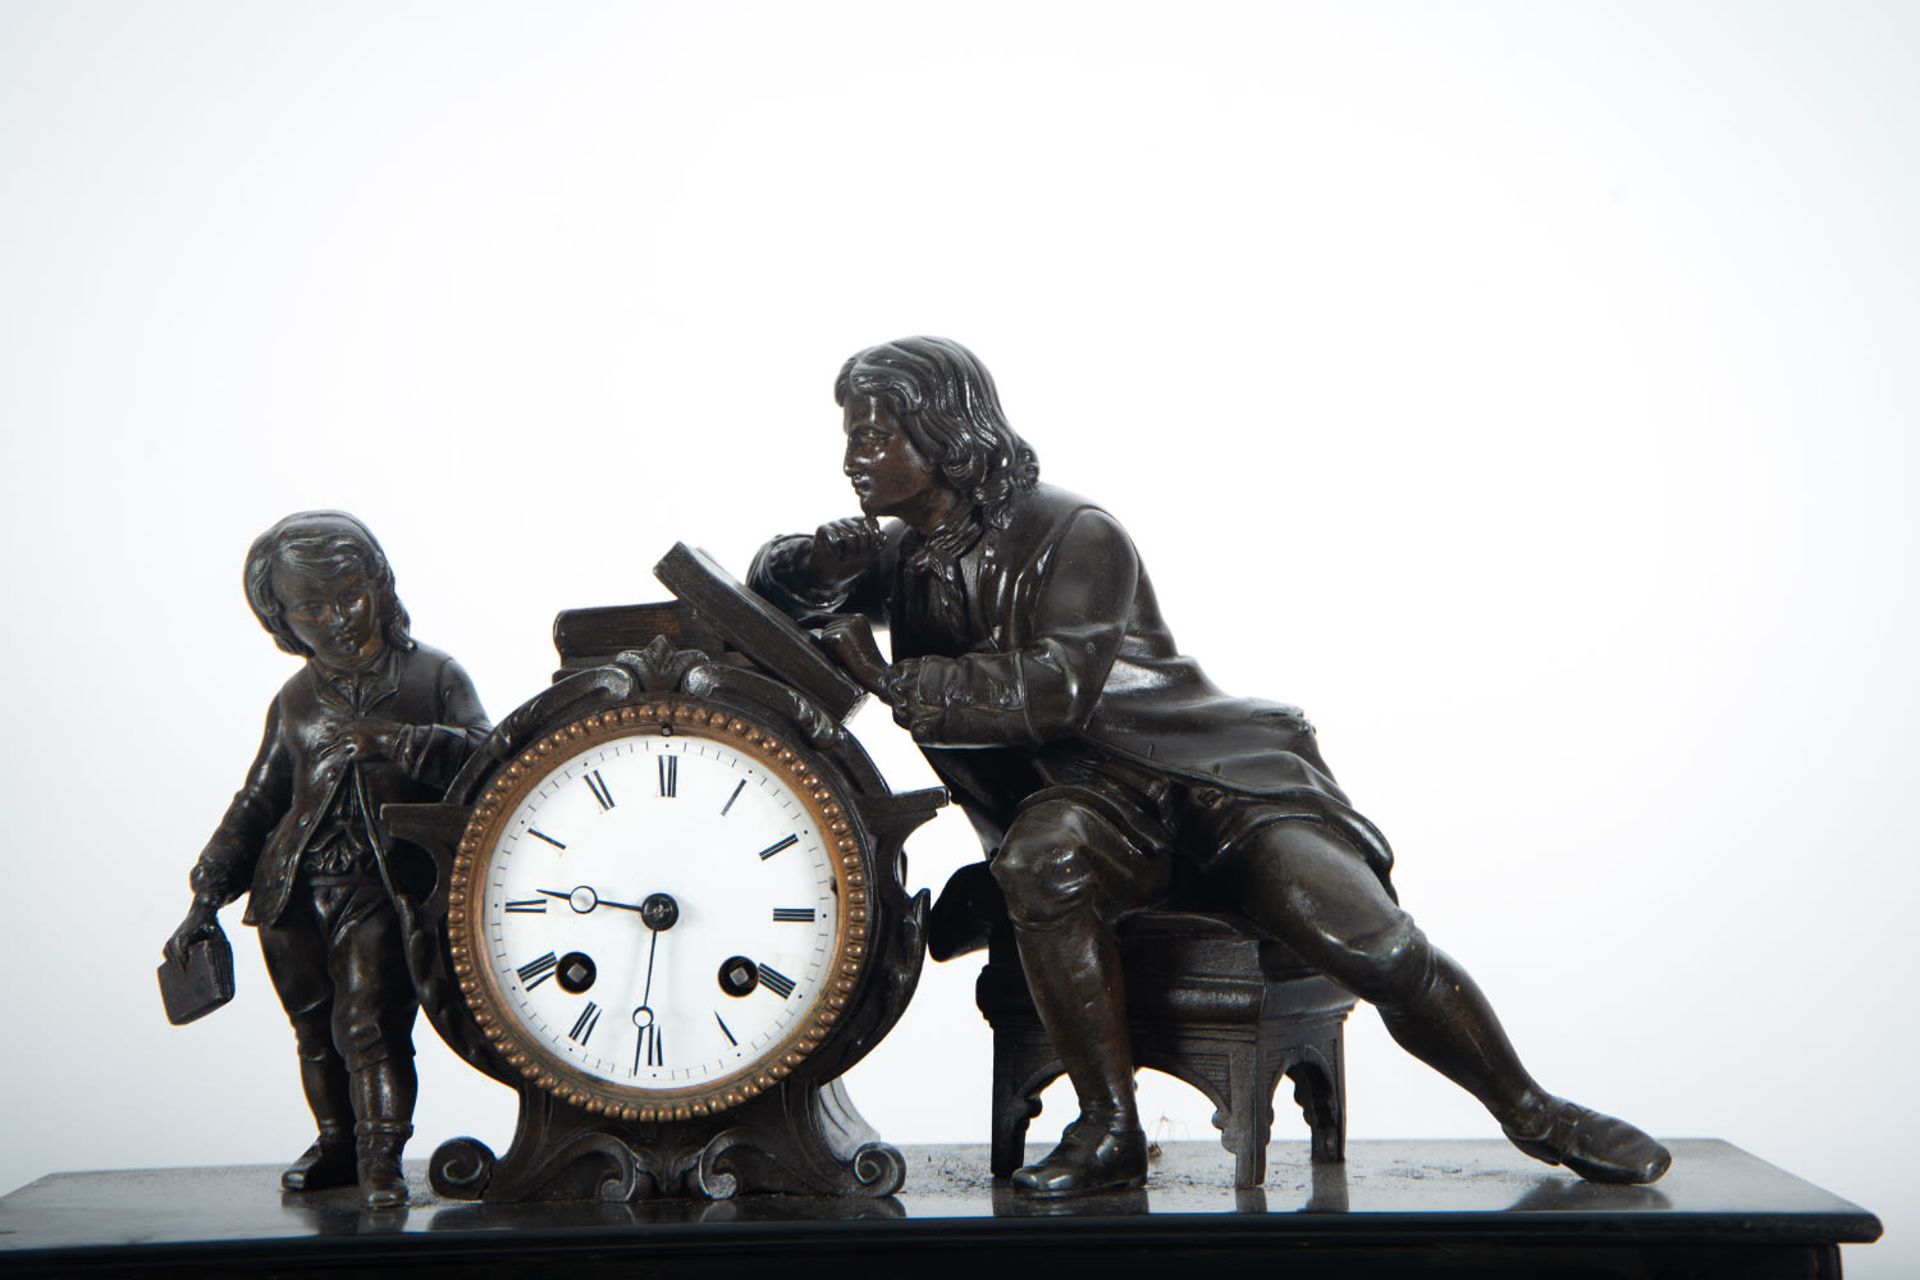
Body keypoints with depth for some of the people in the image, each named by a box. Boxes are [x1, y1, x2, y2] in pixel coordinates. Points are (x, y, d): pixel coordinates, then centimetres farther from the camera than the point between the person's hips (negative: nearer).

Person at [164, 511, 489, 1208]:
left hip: (379, 887, -5)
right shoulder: (296, 700, 16)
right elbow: (255, 805, 22)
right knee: (317, 1031, 12)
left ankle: (381, 1159, -9)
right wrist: (206, 899, 16)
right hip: (293, 890, 5)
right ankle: (338, 1142, 28)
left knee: (370, 1023, -16)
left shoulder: (434, 676, 3)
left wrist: (394, 742, -23)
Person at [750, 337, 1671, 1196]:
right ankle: (1111, 1131, -27)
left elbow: (1056, 688, -21)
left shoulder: (1070, 533, -10)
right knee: (1043, 857, -36)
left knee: (1372, 944, -21)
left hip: (1209, 771, -3)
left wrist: (881, 678, -19)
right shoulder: (902, 559, 10)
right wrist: (813, 563, -7)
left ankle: (1534, 1116, 3)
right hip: (1080, 798, 3)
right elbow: (769, 582, 18)